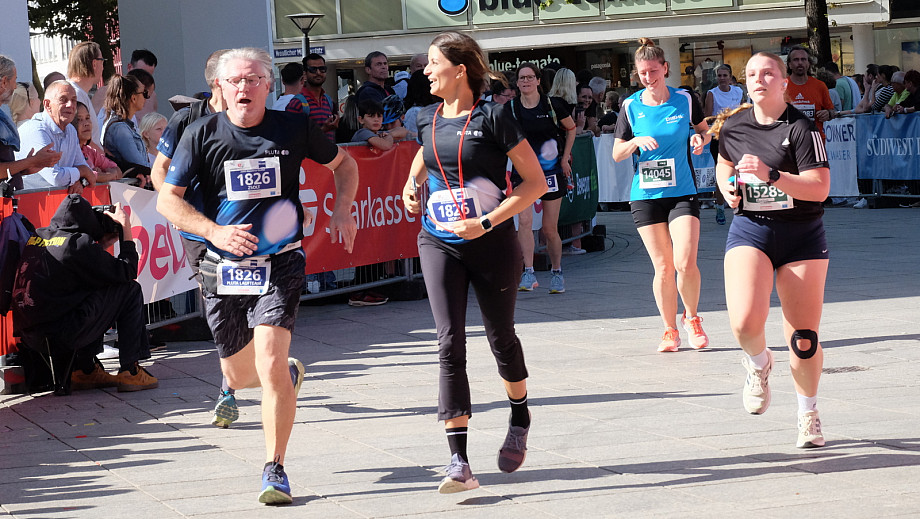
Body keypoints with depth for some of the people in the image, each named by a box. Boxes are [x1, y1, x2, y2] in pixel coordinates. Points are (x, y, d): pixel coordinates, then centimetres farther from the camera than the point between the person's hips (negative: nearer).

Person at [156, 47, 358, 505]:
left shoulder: (294, 128, -1)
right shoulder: (203, 134, -3)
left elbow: (343, 163, 16)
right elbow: (167, 200, -2)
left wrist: (342, 212, 1)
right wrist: (214, 231, -17)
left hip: (279, 264, -2)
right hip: (223, 269, 2)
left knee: (270, 365, -19)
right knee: (239, 375, 14)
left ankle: (275, 470, -7)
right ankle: (290, 373, 51)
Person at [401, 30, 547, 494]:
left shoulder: (493, 117, -11)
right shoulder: (428, 119, 5)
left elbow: (535, 182, -11)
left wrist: (485, 223, -18)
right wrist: (412, 184, 7)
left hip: (492, 243, -3)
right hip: (439, 243, 3)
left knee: (501, 337, 14)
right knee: (450, 345, -10)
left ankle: (519, 418, 45)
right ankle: (459, 463, -15)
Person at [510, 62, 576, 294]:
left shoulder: (553, 105, -3)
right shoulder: (510, 109, -1)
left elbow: (571, 129, 12)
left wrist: (565, 159, 6)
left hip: (551, 171, 0)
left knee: (550, 228, 4)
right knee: (525, 220, -19)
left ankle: (556, 272, 23)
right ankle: (528, 274, -18)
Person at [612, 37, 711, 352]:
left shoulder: (685, 100, 1)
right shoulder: (630, 107, 1)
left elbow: (704, 130, 17)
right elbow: (616, 154, 6)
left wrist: (700, 138, -6)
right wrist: (636, 141, -14)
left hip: (683, 193, -1)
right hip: (645, 196, 1)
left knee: (685, 263, -14)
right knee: (663, 267, 0)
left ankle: (692, 318, 13)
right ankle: (670, 330, 15)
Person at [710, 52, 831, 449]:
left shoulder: (802, 128, -10)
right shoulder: (732, 126, 4)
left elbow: (819, 188, -18)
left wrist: (771, 175, -28)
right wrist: (728, 189, 5)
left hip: (801, 235, -2)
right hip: (749, 229, 2)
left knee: (803, 339, 2)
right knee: (745, 321, -24)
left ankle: (808, 413, 27)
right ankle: (758, 363, 13)